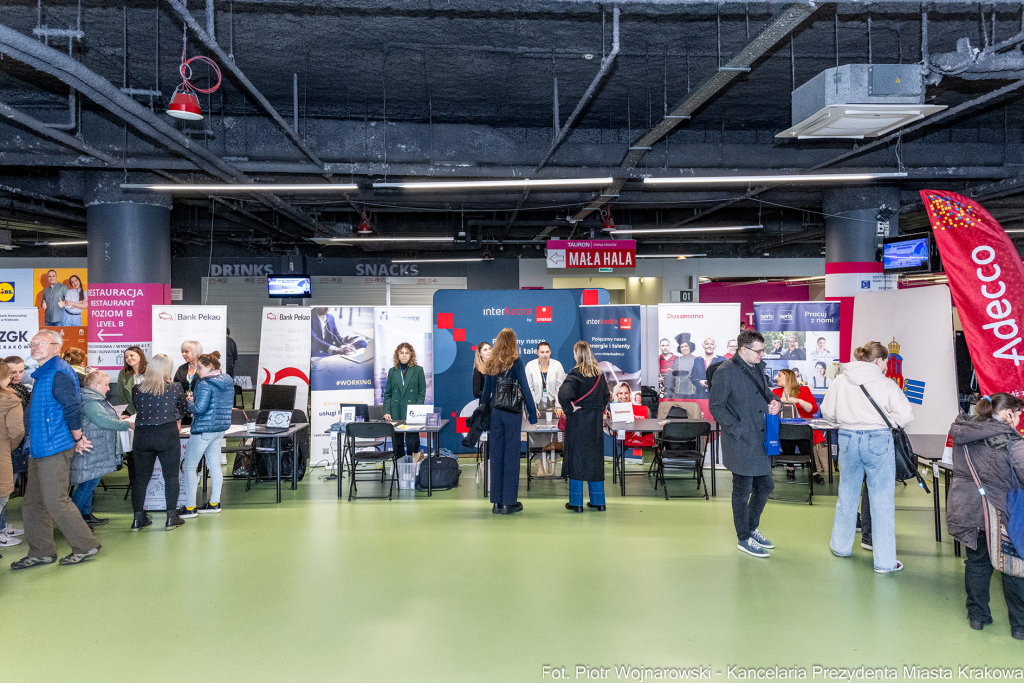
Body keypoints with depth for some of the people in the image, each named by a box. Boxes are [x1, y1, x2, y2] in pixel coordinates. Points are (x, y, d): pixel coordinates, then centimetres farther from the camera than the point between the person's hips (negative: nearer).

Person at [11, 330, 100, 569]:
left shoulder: (58, 373, -16)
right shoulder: (43, 373, 17)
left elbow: (73, 408, -22)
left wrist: (77, 439, -13)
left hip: (54, 449, -10)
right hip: (39, 449, 10)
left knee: (56, 501, -5)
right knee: (33, 503, 13)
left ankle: (86, 546, 6)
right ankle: (41, 552, 23)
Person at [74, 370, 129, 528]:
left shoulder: (94, 399, 16)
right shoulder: (89, 402, -19)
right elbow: (105, 421, -24)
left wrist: (117, 420, 14)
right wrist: (127, 424, -15)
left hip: (95, 450, 11)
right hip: (90, 451, -11)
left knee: (90, 482, 16)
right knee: (89, 482, -7)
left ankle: (86, 515, 24)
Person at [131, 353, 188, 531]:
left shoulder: (137, 389, -2)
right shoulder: (175, 388, -6)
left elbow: (137, 408, 13)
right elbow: (183, 409, 8)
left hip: (142, 436, 2)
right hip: (168, 435, -2)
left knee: (141, 476, 12)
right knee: (171, 476, 7)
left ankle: (138, 518, 17)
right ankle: (171, 517, 10)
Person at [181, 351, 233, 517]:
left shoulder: (205, 384, -17)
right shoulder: (228, 382, 8)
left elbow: (199, 408, -24)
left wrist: (188, 403, -3)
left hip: (204, 429, -8)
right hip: (221, 428, 8)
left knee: (190, 467, 2)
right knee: (214, 465, 14)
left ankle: (189, 507, 4)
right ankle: (214, 503, 19)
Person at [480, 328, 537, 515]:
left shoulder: (492, 364, 6)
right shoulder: (516, 362, -7)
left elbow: (487, 390, 12)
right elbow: (525, 388, -8)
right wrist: (532, 412, -3)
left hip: (495, 413, 4)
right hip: (513, 413, -4)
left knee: (496, 454, 8)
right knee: (511, 455, 0)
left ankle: (496, 501, 12)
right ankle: (509, 502, 3)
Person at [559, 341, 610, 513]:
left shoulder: (576, 374, -15)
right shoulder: (599, 374, 5)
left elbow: (563, 394, -29)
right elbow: (606, 396, 15)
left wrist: (570, 408, -14)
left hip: (578, 421, -5)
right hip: (596, 421, 6)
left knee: (577, 458, 2)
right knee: (595, 458, 12)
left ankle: (576, 502, 7)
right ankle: (598, 501, 17)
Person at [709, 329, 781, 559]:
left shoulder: (758, 367, 10)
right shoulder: (726, 372, -15)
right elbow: (716, 407, -14)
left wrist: (774, 403, 0)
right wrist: (738, 429, -20)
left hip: (761, 440, 8)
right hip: (740, 443, -8)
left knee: (765, 486, 17)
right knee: (743, 490, 4)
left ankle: (752, 528, 36)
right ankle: (744, 539, 20)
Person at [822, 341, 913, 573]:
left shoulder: (840, 381, 1)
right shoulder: (886, 384, -9)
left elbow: (827, 412, 7)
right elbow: (905, 416, -11)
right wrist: (887, 420, 8)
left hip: (848, 439, 4)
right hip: (878, 440, -4)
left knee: (847, 493, 19)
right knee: (882, 499, 4)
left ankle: (841, 545, 35)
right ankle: (884, 560, 8)